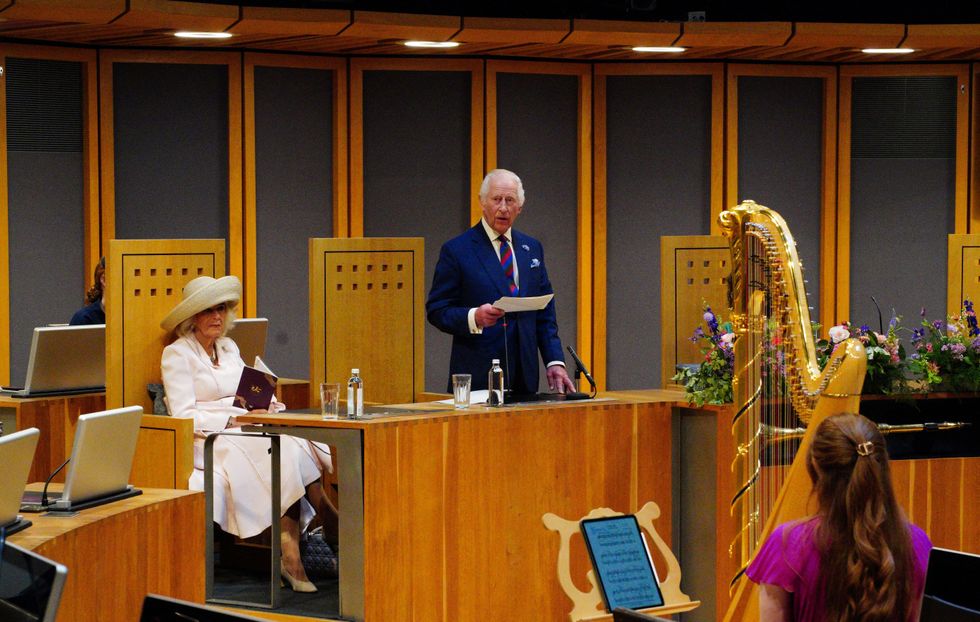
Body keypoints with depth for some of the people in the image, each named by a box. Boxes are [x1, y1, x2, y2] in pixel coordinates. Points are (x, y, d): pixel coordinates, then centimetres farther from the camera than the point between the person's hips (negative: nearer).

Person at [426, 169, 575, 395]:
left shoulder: (532, 248, 14)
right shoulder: (456, 250, -2)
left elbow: (545, 313, 15)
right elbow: (436, 311, -4)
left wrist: (555, 362, 4)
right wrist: (474, 317, -22)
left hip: (525, 375, 5)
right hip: (477, 376, -4)